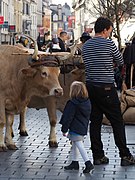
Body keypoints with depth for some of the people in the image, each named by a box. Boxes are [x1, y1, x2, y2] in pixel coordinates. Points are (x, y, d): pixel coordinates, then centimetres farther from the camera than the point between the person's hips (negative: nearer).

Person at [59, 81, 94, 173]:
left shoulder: (72, 104, -19)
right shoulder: (87, 102, 4)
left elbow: (68, 117, -16)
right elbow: (88, 116, 14)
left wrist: (64, 129, -9)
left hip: (75, 129, -9)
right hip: (83, 127, 9)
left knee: (79, 145, -6)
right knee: (75, 145, 20)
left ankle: (88, 164, -12)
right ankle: (75, 162, 28)